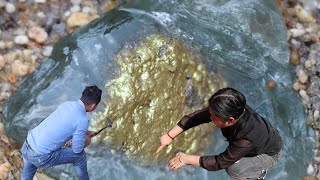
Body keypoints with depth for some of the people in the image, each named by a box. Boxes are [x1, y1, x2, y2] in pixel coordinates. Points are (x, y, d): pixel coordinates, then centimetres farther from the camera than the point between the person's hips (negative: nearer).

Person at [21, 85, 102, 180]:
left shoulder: (66, 104, 5)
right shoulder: (82, 120, -17)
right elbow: (77, 150, -7)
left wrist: (85, 133, 34)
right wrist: (86, 141, 14)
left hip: (26, 147, 7)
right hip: (40, 157, -7)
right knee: (79, 155, 11)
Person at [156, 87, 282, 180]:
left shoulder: (246, 139, -45)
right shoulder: (232, 110, -28)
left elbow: (220, 162, -34)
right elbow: (196, 116, -20)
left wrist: (186, 159, -28)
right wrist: (170, 135, -22)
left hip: (269, 153, -7)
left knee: (233, 169, -24)